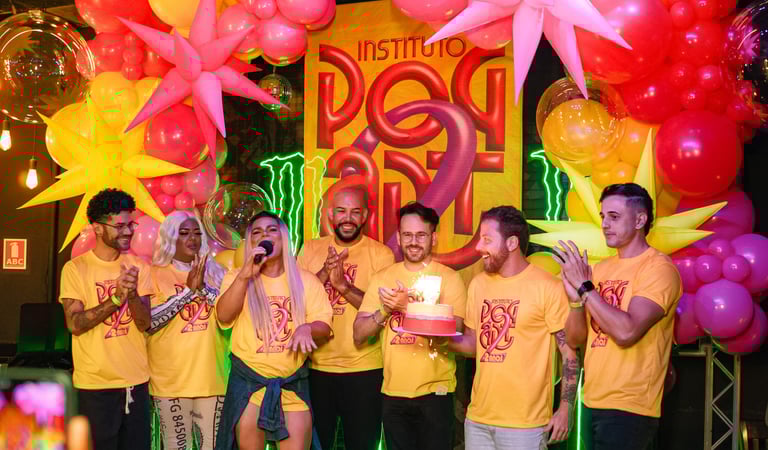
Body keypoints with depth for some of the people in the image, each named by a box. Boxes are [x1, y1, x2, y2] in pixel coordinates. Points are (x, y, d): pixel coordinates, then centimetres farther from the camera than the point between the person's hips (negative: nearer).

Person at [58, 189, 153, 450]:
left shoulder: (138, 266, 4)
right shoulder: (75, 268, -5)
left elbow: (145, 323, -3)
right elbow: (75, 324, -13)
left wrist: (132, 294, -22)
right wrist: (117, 297, -24)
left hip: (136, 382, 3)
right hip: (95, 385, -3)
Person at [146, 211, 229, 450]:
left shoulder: (214, 272, 9)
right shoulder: (156, 275, 0)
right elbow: (147, 321, -12)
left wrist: (203, 288, -13)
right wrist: (188, 290, -14)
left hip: (213, 377, 3)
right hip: (171, 379, -3)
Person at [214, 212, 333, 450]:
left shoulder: (306, 280, 5)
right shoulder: (237, 277, 4)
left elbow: (324, 326, 0)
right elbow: (224, 317, -12)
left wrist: (306, 328, -23)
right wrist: (245, 275, -20)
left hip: (293, 382, 1)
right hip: (248, 381, 0)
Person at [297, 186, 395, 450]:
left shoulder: (381, 254, -3)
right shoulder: (311, 249, 6)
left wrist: (344, 285, -21)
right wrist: (324, 273, -15)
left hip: (364, 369, -2)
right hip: (316, 367, 3)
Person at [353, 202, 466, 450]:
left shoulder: (449, 278, -5)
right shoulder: (382, 278, 5)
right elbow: (359, 335, 2)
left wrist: (408, 306, -23)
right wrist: (385, 310, -15)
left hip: (435, 391, -3)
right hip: (393, 392, 3)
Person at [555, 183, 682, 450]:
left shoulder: (659, 268, -11)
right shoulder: (601, 268, 9)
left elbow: (626, 332, -24)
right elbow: (575, 339, 8)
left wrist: (584, 287, -17)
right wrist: (576, 298, -10)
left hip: (628, 408, -7)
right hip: (593, 402, 7)